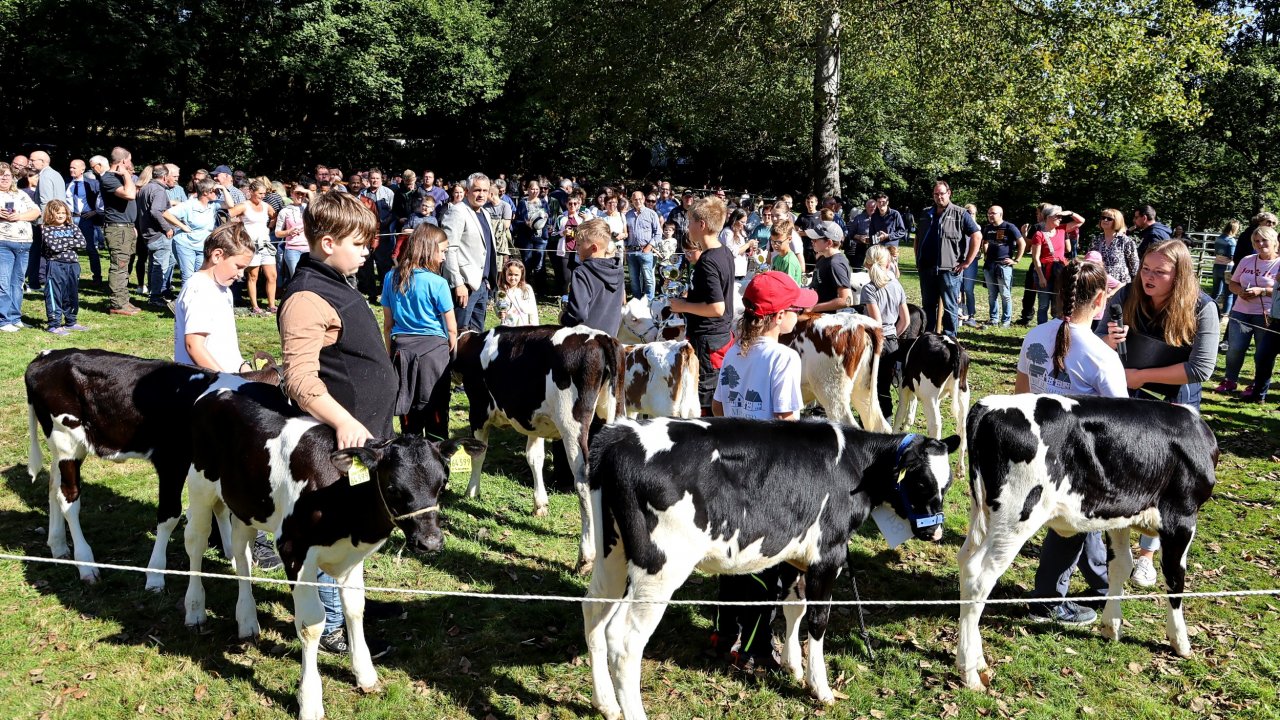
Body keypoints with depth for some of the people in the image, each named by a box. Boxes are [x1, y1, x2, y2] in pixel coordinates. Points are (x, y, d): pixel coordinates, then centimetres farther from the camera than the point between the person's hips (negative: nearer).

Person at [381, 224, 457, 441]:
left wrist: (392, 352, 16)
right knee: (436, 408, 5)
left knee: (408, 406, 13)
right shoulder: (437, 283, -13)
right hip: (433, 348, -4)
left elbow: (387, 324, 7)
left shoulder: (391, 278, 2)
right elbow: (451, 328, -8)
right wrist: (453, 351, 8)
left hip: (401, 348, 5)